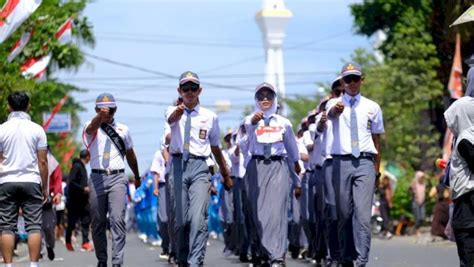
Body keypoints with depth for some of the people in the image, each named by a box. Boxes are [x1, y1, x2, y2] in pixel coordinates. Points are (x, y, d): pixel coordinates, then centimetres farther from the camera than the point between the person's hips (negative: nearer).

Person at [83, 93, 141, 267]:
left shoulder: (123, 130, 14)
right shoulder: (92, 128, 4)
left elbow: (130, 155, 26)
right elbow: (92, 127, -23)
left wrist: (137, 176, 35)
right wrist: (101, 116, -46)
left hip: (117, 177, 0)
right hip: (97, 177, 0)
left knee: (117, 220, -13)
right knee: (98, 223, 5)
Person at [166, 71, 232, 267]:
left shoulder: (210, 116, 10)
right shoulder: (175, 112, 7)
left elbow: (215, 147, 21)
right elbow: (170, 119, -20)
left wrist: (226, 174, 28)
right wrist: (179, 111, -46)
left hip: (199, 166, 0)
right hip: (178, 165, 1)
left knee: (198, 217, -16)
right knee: (180, 219, 5)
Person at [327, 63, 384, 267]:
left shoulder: (372, 107, 11)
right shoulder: (335, 103, 6)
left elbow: (376, 139, 15)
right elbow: (331, 113, -19)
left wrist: (377, 169, 12)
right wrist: (337, 108, -44)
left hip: (364, 163, 0)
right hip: (341, 162, 0)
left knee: (362, 213, -12)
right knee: (343, 214, 5)